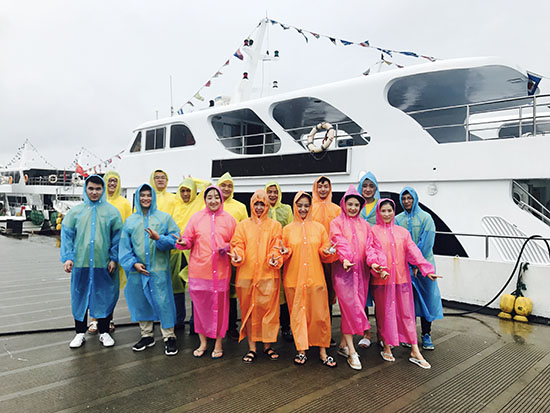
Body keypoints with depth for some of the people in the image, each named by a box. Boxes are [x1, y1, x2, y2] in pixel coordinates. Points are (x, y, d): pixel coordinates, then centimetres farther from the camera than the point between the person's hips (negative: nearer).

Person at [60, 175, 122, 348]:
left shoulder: (111, 211, 2)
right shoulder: (75, 211, 5)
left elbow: (117, 236, 3)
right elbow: (67, 234, 6)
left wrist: (114, 258, -2)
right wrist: (68, 257, -3)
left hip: (104, 264, -1)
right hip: (80, 262, 1)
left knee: (105, 296, 7)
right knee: (80, 296, 9)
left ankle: (104, 332, 23)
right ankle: (80, 332, 25)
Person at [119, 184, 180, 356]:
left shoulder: (164, 217, 5)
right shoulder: (130, 221, 12)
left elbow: (175, 239, -1)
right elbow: (125, 246, 9)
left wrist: (159, 238, -18)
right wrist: (133, 263, -4)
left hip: (159, 268, -3)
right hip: (137, 270, 3)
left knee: (163, 301, -4)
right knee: (141, 302, 10)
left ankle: (169, 337, 8)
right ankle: (147, 336, 25)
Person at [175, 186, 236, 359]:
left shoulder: (229, 219, 7)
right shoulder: (196, 218, 6)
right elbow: (189, 239, 6)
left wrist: (227, 247, -10)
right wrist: (183, 242, -16)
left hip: (220, 270, 0)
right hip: (199, 269, 1)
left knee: (220, 305, 5)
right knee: (200, 305, 8)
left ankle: (218, 343, 21)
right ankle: (203, 342, 25)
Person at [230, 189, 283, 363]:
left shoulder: (275, 225, 11)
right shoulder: (242, 225, 13)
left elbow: (276, 247, 1)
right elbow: (238, 245, 4)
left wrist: (274, 259, -18)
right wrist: (237, 256, -17)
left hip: (268, 274, 0)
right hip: (246, 274, 1)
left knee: (268, 309, 0)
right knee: (248, 310, 4)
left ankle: (268, 345, 15)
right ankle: (251, 347, 13)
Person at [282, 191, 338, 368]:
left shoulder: (319, 228, 8)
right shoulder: (288, 229, 8)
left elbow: (324, 254, 10)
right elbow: (285, 255, 9)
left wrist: (327, 252, -12)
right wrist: (285, 252, -12)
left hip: (315, 277, 0)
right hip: (294, 278, 0)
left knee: (320, 314, 0)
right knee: (297, 314, 3)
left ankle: (322, 350, 13)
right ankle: (301, 350, 15)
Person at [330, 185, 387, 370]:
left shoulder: (364, 225, 17)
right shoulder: (337, 223, 4)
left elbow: (370, 245, 7)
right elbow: (339, 242, -11)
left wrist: (373, 262, -12)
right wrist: (344, 258, -29)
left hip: (361, 271, 5)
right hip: (343, 270, -4)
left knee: (355, 308, 5)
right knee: (349, 307, -9)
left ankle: (343, 345, 19)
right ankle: (351, 351, -3)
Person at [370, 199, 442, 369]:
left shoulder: (402, 232, 10)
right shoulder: (373, 231, 2)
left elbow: (413, 251, 1)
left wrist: (426, 269, -11)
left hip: (402, 278, 3)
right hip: (382, 280, -2)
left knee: (407, 312, 4)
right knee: (385, 313, 6)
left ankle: (415, 351, 10)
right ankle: (386, 348, 20)